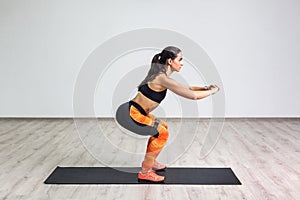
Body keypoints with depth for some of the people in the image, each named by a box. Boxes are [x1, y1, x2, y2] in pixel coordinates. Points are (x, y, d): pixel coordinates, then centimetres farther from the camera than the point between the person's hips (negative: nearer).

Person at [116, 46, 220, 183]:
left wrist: (204, 88, 15)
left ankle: (150, 162, 30)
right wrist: (212, 91, -2)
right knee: (162, 133, -4)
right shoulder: (163, 78, -19)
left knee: (162, 127, 20)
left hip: (132, 112, 10)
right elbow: (193, 95, -19)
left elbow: (184, 88, 24)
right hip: (128, 114, -10)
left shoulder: (161, 76, 12)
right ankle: (145, 172, 4)